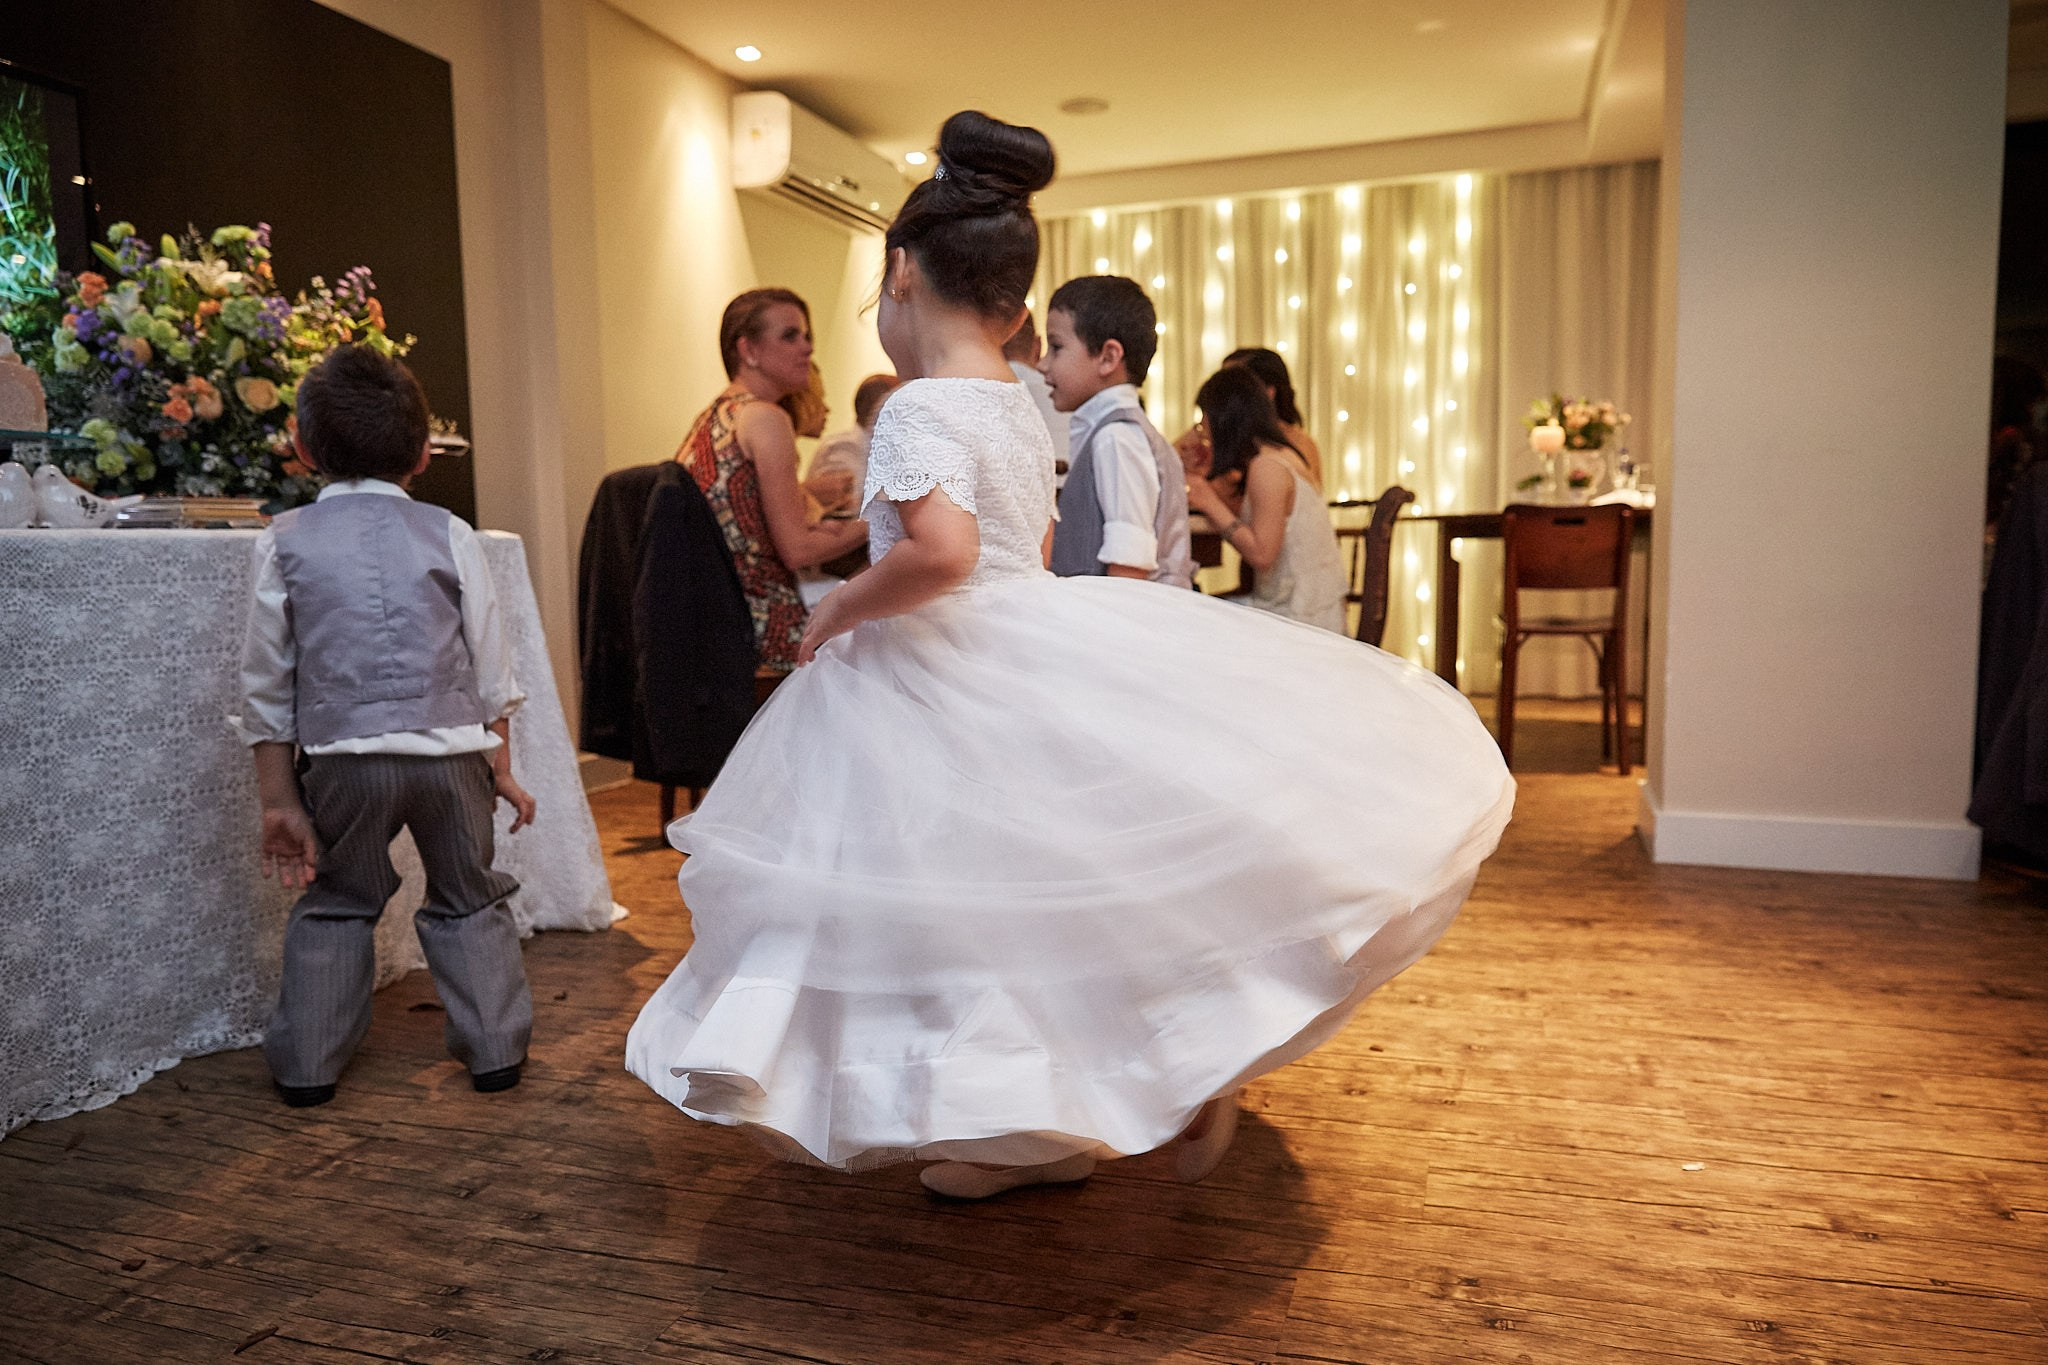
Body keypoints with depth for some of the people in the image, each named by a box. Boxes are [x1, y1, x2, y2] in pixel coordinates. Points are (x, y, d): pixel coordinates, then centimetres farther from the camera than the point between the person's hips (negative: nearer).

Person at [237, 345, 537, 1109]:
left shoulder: (284, 542, 2)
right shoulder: (448, 536, 1)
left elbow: (267, 686, 3)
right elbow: (490, 672, 2)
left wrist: (278, 799, 8)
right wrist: (501, 770, 10)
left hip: (345, 757, 0)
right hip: (452, 752, 0)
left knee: (335, 906, 19)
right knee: (469, 902, 16)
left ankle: (307, 1064, 23)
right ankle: (494, 1048, 19)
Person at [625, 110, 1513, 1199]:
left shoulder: (921, 409, -17)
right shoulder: (1022, 409, 10)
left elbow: (942, 550, -35)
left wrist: (840, 611, -17)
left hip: (954, 691, -9)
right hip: (1042, 650, 9)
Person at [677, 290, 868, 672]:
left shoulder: (714, 415, 15)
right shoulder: (766, 418, -13)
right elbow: (797, 551, -15)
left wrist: (815, 525, 14)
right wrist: (871, 525, 0)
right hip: (758, 621, -9)